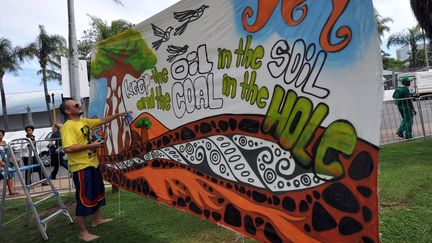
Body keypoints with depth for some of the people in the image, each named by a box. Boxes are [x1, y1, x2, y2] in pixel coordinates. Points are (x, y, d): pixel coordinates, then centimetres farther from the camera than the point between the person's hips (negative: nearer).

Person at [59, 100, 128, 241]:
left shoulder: (84, 121, 9)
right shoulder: (68, 127, -18)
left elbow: (102, 121, 20)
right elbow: (68, 149, -29)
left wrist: (118, 115, 17)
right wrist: (91, 145, -24)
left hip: (92, 164, 10)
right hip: (81, 168, -10)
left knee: (97, 192, 23)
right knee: (84, 198, -1)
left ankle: (96, 219, 42)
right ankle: (83, 233, 13)